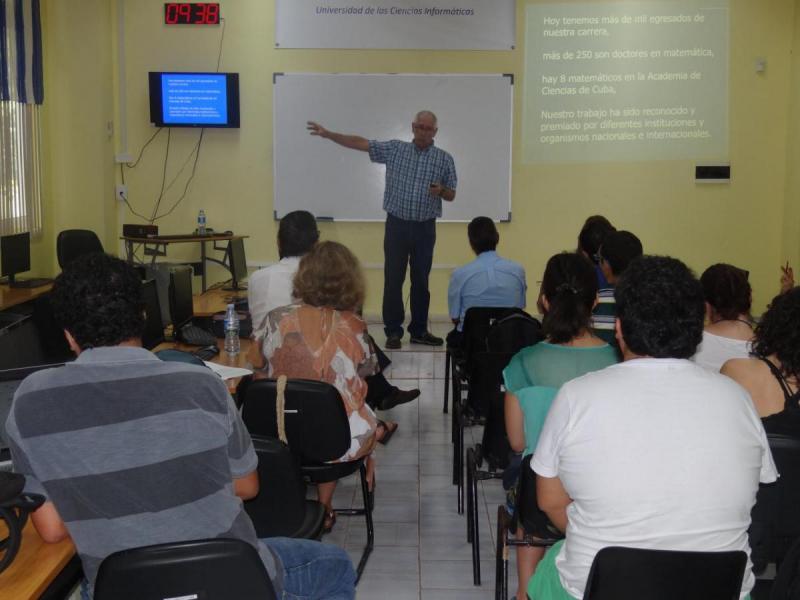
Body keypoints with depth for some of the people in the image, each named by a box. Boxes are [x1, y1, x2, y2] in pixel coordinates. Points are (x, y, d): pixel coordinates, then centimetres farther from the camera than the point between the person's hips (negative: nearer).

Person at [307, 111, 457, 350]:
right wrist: (327, 134, -8)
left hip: (425, 227, 0)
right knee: (393, 279, 1)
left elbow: (451, 195, 6)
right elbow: (360, 143, 0)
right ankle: (393, 331, 9)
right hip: (397, 224, 0)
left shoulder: (444, 159, 3)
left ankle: (419, 330, 17)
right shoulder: (395, 149, 2)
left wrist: (440, 190, -17)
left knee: (421, 280, 6)